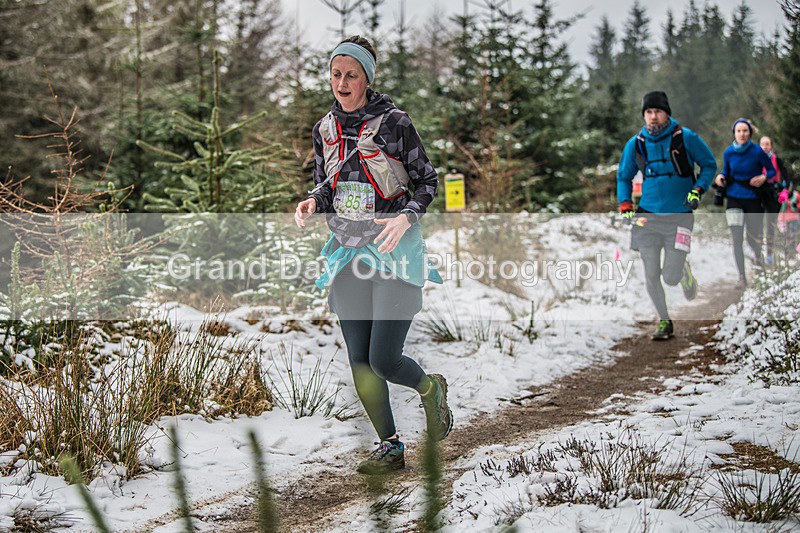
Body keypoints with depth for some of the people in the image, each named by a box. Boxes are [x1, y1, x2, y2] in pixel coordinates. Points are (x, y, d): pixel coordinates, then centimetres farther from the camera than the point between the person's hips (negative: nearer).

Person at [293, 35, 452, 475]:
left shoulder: (394, 122, -8)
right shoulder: (324, 129, 7)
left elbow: (427, 181, -1)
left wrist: (408, 216, -19)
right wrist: (312, 203, -5)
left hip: (395, 253, -5)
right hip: (347, 255, 5)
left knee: (384, 361, -11)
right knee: (360, 364, 3)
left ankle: (430, 388, 23)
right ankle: (390, 449, 18)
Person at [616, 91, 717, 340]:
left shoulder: (686, 138, -5)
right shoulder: (635, 144, 3)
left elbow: (709, 165, 6)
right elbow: (623, 177, 17)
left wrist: (697, 190, -9)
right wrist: (625, 206, 4)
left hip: (679, 216, -3)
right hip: (647, 216, 3)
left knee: (670, 277, -7)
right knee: (651, 276, 0)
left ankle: (684, 272, 30)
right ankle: (664, 322, 19)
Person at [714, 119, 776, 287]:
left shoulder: (757, 152, -12)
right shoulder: (729, 152, -4)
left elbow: (771, 170, -1)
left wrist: (764, 177, -22)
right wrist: (721, 177, -11)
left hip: (754, 199, -1)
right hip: (734, 199, 1)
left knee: (754, 238, 9)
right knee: (737, 239, -8)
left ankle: (757, 255, 46)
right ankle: (742, 276, 1)